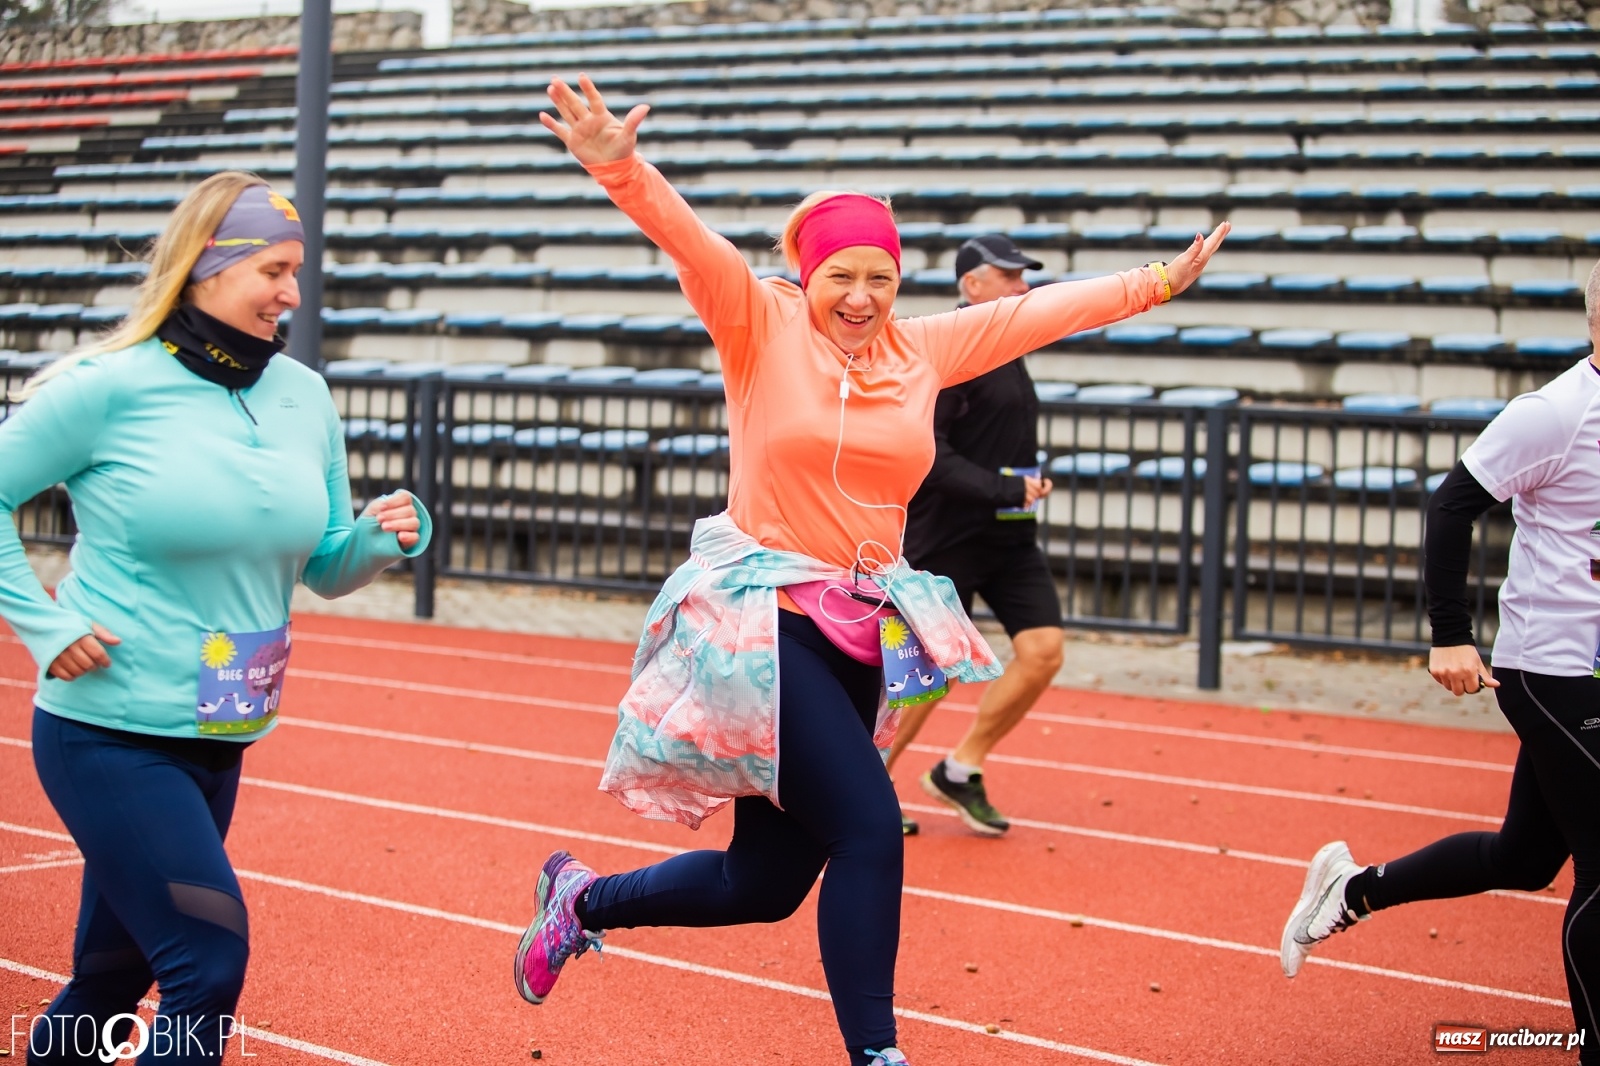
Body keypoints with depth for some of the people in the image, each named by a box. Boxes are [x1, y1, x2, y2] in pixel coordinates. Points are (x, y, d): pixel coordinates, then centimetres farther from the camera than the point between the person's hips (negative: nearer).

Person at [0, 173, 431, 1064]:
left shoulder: (306, 398, 5)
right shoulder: (110, 388, -11)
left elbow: (323, 568, 11)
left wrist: (383, 537, -9)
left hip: (221, 744, 6)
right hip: (110, 734, -6)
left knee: (113, 976, 17)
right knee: (211, 960, -13)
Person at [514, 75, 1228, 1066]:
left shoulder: (921, 350, 9)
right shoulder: (761, 327, -4)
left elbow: (1043, 309, 16)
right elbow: (691, 241, -21)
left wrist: (1161, 280, 19)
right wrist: (622, 169, -38)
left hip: (863, 637, 6)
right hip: (766, 622, -6)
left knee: (769, 882, 11)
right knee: (870, 830, -17)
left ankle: (582, 900, 36)